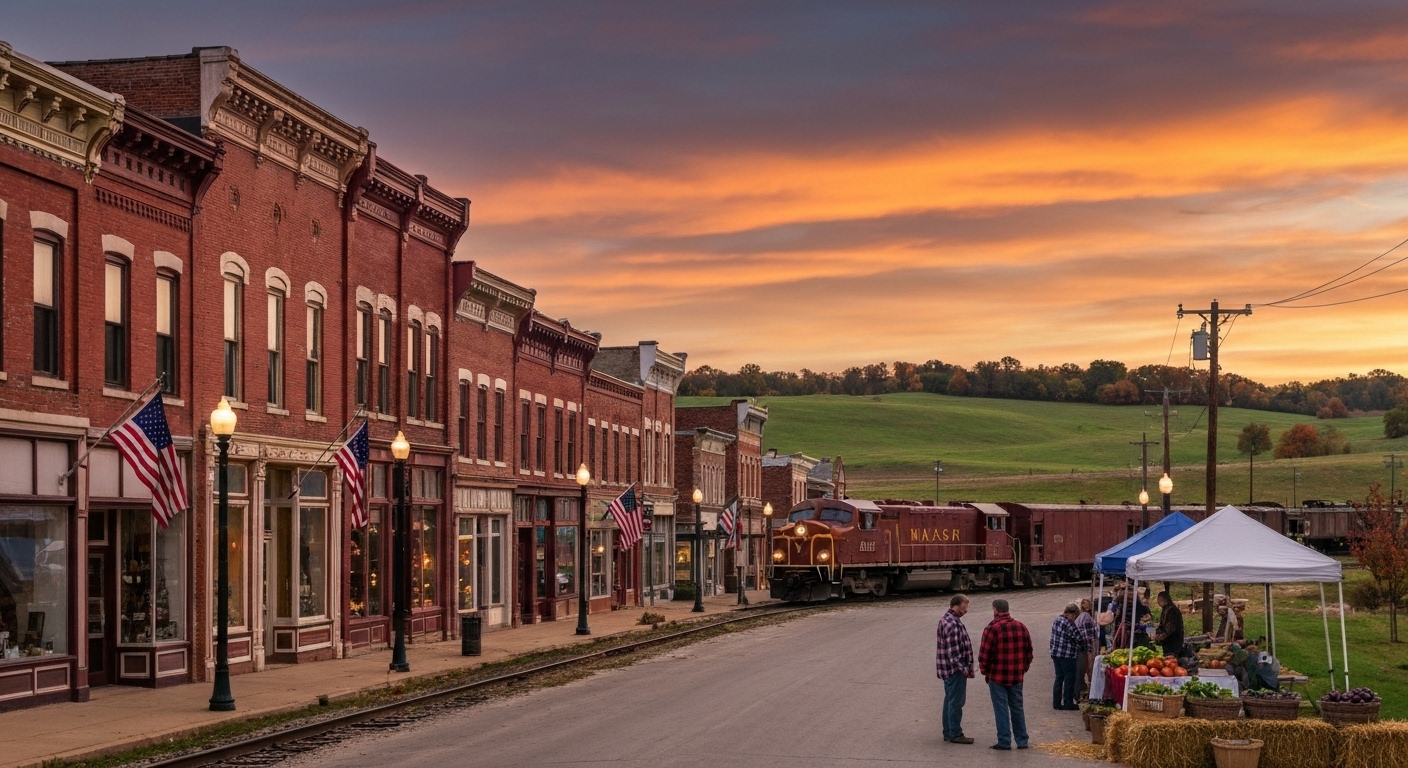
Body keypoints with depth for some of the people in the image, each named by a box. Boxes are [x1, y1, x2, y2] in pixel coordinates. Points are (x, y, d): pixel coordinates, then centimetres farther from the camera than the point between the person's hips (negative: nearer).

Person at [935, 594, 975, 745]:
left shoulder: (947, 620, 13)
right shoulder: (952, 624, -21)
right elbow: (953, 651, -23)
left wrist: (967, 666, 21)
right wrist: (964, 669, -19)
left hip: (949, 669, 11)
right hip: (955, 669, -11)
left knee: (950, 701, 15)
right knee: (956, 701, -3)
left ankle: (948, 733, 22)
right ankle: (955, 734, 3)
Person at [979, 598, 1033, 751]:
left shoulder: (992, 628, -12)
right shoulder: (1021, 627, 6)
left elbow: (984, 653, -13)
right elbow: (1029, 651, 11)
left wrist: (984, 670, 3)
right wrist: (1024, 668, 20)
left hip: (997, 676, -5)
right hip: (1016, 676, 5)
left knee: (1001, 709, 0)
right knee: (1017, 707, 12)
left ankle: (1004, 741, 0)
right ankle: (1022, 741, 13)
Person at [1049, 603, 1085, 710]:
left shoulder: (1057, 620, 10)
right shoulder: (1069, 624, -17)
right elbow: (1078, 638, -14)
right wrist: (1083, 649, 6)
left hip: (1055, 653, 8)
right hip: (1067, 656, -8)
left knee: (1059, 677, 14)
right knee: (1069, 679, 2)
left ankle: (1056, 702, 15)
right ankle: (1068, 703, 7)